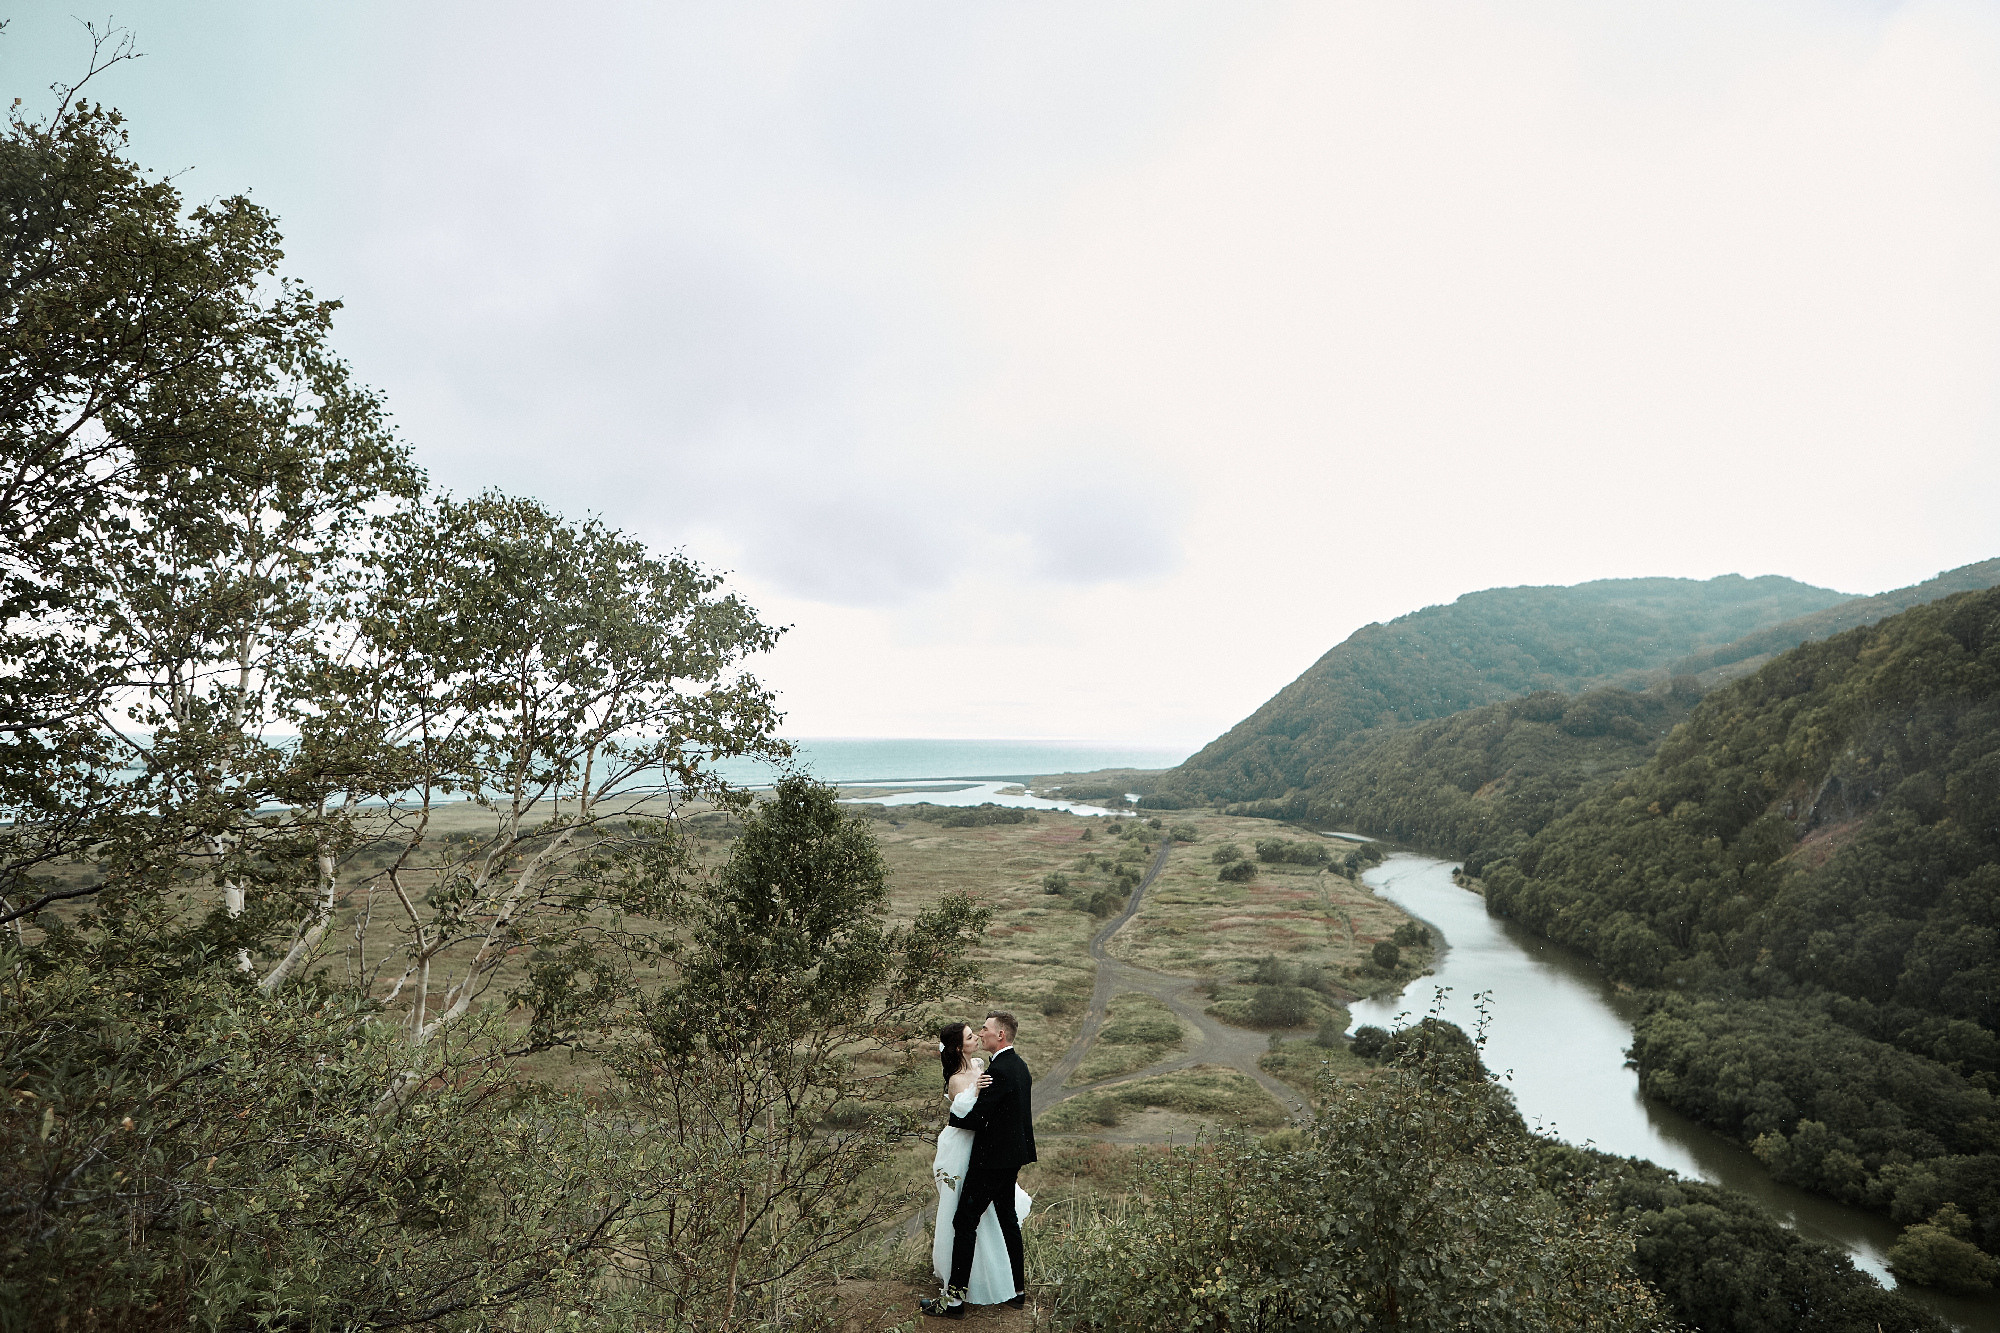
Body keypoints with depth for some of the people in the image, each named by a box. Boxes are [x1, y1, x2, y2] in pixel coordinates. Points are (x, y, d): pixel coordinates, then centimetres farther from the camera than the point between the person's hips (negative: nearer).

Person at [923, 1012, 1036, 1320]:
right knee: (1007, 1219, 18)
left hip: (990, 1159, -10)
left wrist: (952, 1119, -5)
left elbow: (977, 1118, -22)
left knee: (964, 1222, -2)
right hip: (1013, 1155, 10)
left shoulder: (998, 1070, -23)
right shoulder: (1019, 1065, 8)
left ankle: (954, 1299, 3)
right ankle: (1017, 1289, 28)